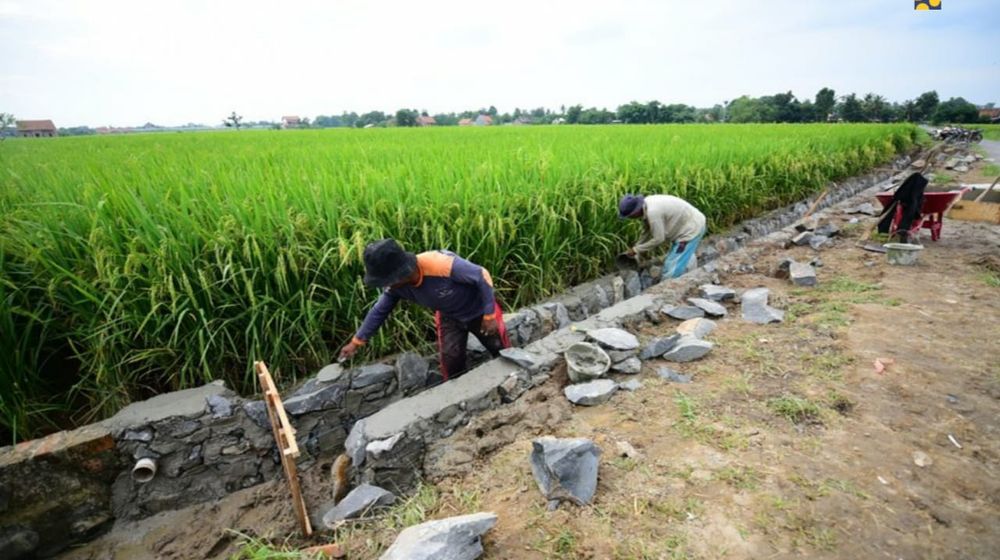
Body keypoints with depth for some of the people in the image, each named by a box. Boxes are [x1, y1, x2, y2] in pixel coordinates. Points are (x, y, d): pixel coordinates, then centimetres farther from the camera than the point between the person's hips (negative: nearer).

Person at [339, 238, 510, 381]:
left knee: (503, 354, 11)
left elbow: (482, 276, -32)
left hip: (479, 311, -4)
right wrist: (357, 341, 2)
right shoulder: (396, 285, -21)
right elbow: (379, 311, -3)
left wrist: (489, 316, -26)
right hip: (449, 317, 4)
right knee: (451, 362, 0)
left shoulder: (442, 264, -43)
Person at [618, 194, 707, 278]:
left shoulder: (652, 213, -32)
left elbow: (658, 239, -24)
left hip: (692, 228, -10)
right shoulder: (646, 204, -3)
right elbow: (649, 230, 10)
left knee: (672, 270, -7)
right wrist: (636, 246, 6)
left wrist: (636, 250, -16)